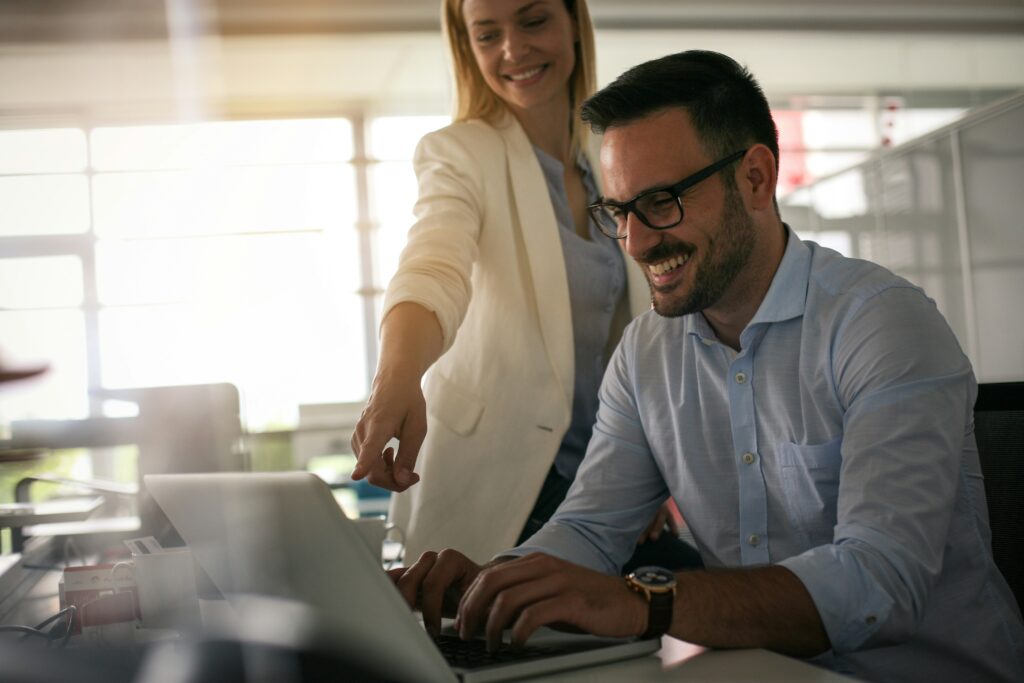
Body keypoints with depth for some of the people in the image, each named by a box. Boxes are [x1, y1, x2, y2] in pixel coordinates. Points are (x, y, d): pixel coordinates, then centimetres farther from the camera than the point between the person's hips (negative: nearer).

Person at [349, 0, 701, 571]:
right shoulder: (459, 154, -9)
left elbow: (639, 325, 11)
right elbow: (434, 271, -30)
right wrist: (397, 380, -50)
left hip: (607, 473, 5)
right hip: (496, 475, -4)